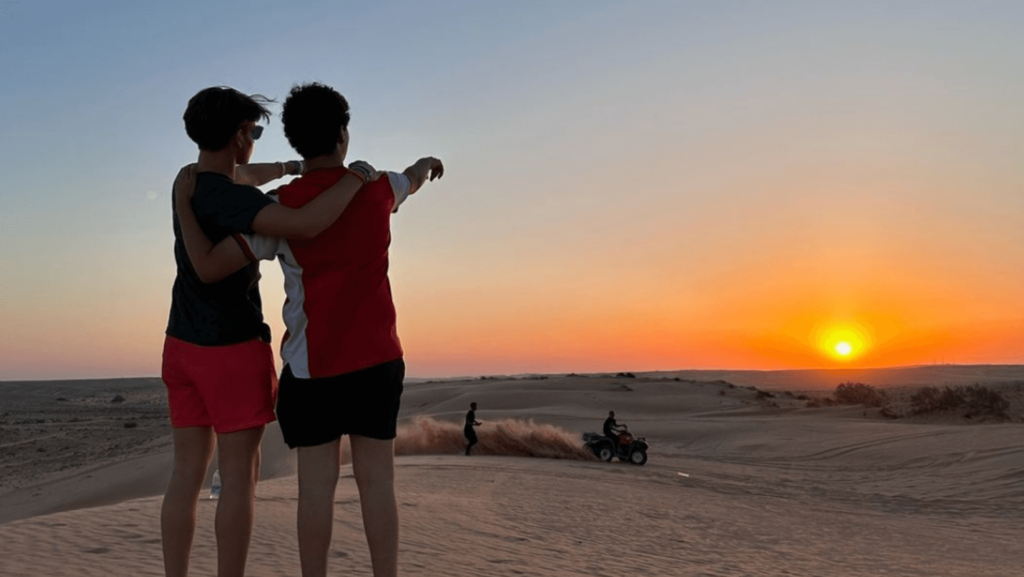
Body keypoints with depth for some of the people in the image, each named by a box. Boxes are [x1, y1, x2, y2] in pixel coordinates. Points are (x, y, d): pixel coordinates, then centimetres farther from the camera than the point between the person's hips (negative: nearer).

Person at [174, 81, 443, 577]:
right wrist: (427, 163, 51)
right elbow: (412, 180, 26)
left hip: (313, 363, -2)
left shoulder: (281, 208, -10)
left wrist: (184, 203, 2)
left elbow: (209, 266, -14)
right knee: (376, 481, 6)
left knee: (317, 483, 5)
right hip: (377, 357, 3)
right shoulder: (376, 188, 1)